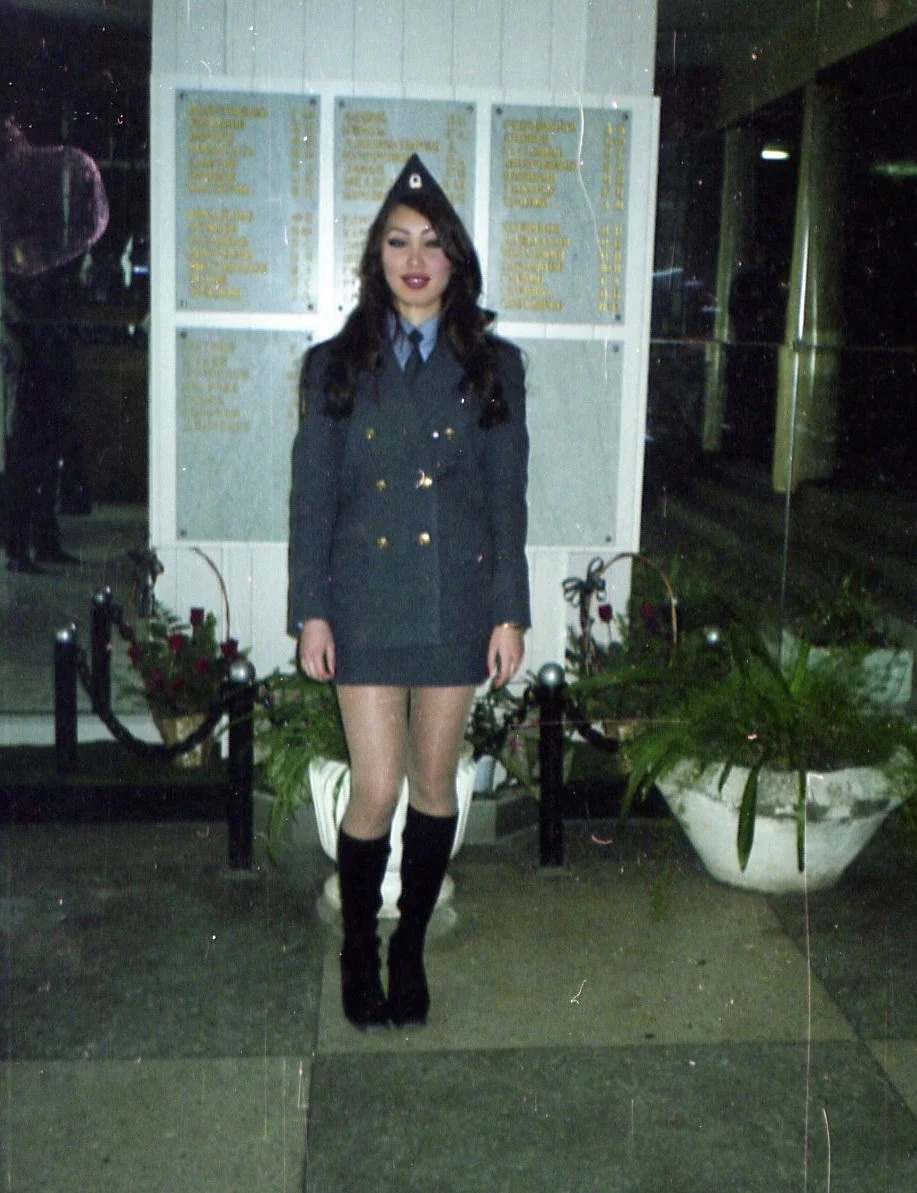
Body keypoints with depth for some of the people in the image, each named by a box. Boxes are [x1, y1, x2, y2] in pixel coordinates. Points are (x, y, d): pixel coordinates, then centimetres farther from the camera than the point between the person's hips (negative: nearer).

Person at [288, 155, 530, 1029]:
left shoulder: (494, 366, 5)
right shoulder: (334, 366, 4)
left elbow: (508, 498, 4)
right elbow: (312, 497, 3)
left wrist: (510, 612, -1)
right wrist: (310, 611, -3)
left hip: (459, 599, 1)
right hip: (367, 601, -1)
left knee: (435, 783, 9)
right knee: (375, 789, -3)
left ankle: (411, 947, 27)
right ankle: (358, 947, 21)